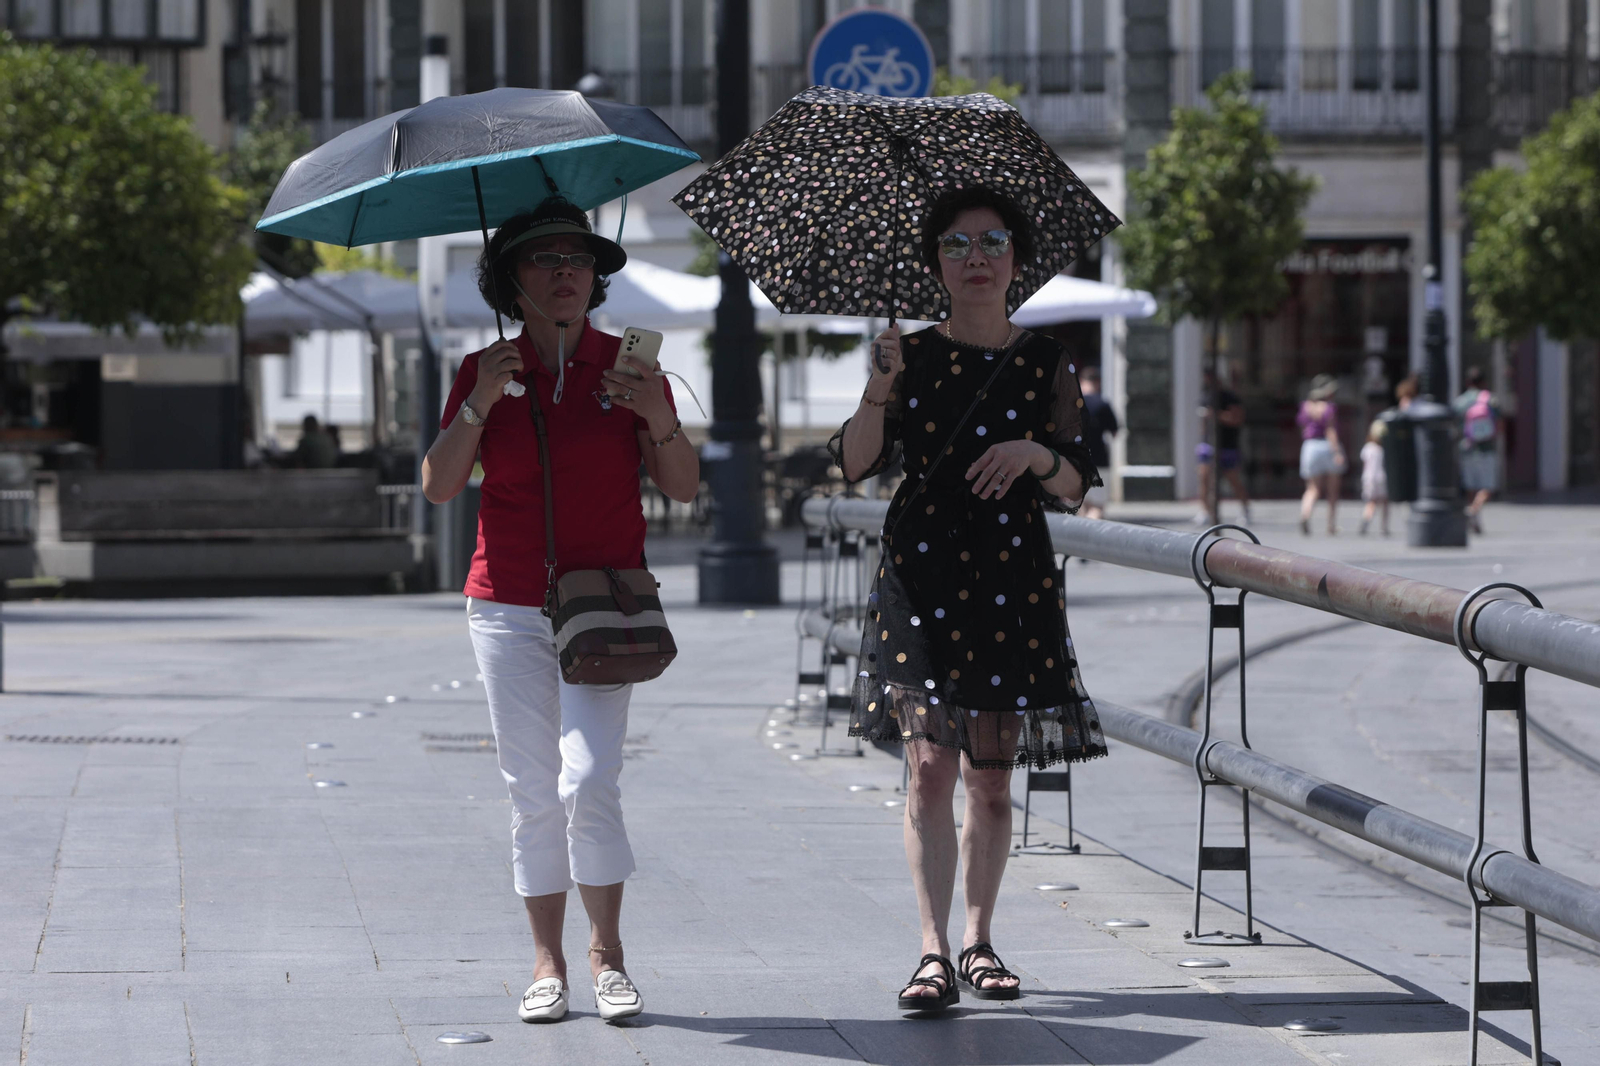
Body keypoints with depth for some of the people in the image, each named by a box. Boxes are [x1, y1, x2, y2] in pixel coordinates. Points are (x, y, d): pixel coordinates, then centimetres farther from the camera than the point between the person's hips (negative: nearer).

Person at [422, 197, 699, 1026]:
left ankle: (606, 952, 0)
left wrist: (659, 420, -18)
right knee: (533, 793, 2)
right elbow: (439, 487, -3)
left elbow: (683, 489, 0)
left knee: (588, 782, -14)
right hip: (509, 607, 1)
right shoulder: (484, 370, 4)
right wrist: (480, 405, -16)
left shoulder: (627, 365, 2)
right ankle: (547, 962, 9)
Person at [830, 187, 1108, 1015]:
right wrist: (881, 388, -16)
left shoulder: (1045, 365, 7)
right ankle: (934, 951, -12)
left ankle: (979, 940, 17)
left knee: (990, 775, 6)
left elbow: (1077, 487, 6)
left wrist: (1038, 455, -14)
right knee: (930, 765, -10)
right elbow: (854, 464, -2)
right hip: (920, 574, -1)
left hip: (1012, 577, 1)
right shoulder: (913, 356, 6)